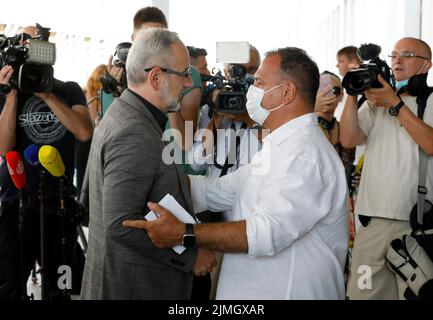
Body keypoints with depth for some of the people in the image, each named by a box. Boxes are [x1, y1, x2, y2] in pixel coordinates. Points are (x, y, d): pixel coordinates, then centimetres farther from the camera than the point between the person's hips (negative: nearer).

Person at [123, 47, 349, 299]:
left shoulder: (304, 153, -21)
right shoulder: (280, 147, 14)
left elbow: (267, 233, -30)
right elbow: (218, 191, 11)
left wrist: (184, 233, -33)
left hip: (291, 291, -9)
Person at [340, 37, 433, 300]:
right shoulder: (375, 101, 14)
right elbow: (349, 140, 0)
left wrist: (395, 104, -11)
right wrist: (353, 94, -6)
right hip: (372, 219, 3)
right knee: (362, 292, 4)